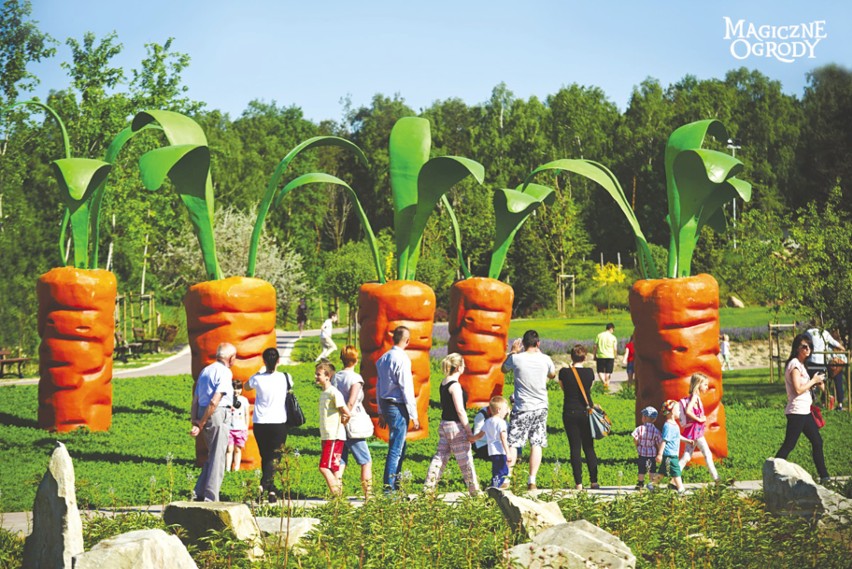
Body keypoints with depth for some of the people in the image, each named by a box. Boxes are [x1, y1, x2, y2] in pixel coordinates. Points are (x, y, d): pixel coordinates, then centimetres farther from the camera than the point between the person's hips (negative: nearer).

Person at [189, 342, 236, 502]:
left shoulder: (205, 371, 17)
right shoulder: (224, 372, -9)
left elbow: (195, 399, 14)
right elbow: (214, 401, -17)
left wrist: (195, 421, 7)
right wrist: (201, 425, -14)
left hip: (203, 413, 8)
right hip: (218, 415, -8)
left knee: (212, 456, 18)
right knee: (217, 458, -3)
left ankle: (199, 493, 12)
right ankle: (211, 498, -4)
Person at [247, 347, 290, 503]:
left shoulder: (257, 379, -5)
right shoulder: (285, 378, -6)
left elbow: (246, 386, 17)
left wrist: (260, 372, 22)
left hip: (260, 424, 1)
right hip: (279, 423, -1)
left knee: (265, 457, 13)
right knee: (274, 457, 0)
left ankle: (271, 490, 11)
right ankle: (265, 484, -22)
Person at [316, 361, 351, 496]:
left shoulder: (334, 393, -13)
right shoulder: (323, 393, 15)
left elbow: (347, 413, -18)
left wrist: (341, 424, -1)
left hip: (334, 437, -9)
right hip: (326, 437, 9)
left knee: (324, 467, -13)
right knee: (333, 469, 8)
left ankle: (336, 494, -11)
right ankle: (338, 494, 9)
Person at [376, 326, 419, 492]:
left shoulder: (383, 358, 11)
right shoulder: (402, 359, -14)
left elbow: (379, 386, 16)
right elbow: (406, 388, -15)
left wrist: (381, 413, 23)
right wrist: (413, 415, -10)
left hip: (385, 404, 8)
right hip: (398, 407, -8)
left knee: (400, 446, 18)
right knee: (396, 449, -5)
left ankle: (396, 483, 23)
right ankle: (388, 487, -5)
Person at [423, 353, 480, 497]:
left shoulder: (444, 383, 9)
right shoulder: (455, 385, -17)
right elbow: (460, 410, -20)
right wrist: (469, 430, -15)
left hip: (444, 424, 8)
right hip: (455, 426, -8)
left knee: (440, 456, 11)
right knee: (465, 459, 0)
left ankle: (428, 486, 9)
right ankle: (474, 490, 7)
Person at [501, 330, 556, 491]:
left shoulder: (516, 358, -9)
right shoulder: (545, 359, -3)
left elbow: (504, 369, 12)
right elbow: (552, 375, 19)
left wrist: (513, 352, 22)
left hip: (522, 408, -2)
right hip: (540, 408, 2)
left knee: (512, 444, 2)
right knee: (536, 445, 5)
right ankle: (532, 481, 2)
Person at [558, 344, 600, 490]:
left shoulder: (564, 373, -7)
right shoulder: (589, 373, -3)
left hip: (570, 413, -1)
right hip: (586, 412, 1)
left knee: (575, 448, 2)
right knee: (589, 448, 10)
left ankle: (578, 483, -2)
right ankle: (594, 481, 9)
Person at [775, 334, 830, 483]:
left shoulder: (801, 364, 17)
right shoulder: (795, 364, -13)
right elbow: (798, 389, -20)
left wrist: (818, 382, 4)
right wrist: (813, 381, -10)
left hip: (805, 411, 10)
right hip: (796, 412, -10)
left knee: (817, 442, 11)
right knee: (788, 445, -9)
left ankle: (824, 476, 17)